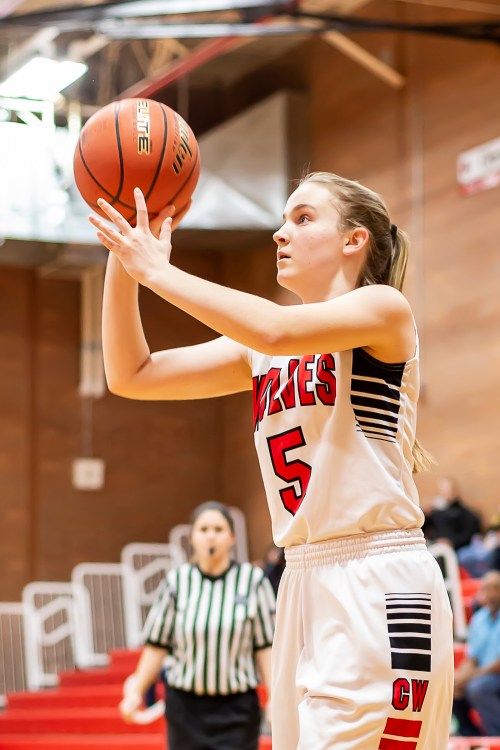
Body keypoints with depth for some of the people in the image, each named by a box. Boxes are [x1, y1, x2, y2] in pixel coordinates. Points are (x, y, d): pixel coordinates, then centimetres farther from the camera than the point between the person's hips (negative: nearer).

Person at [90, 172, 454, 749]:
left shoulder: (384, 309, -3)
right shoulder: (258, 351, 16)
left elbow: (275, 331, -22)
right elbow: (131, 375, 12)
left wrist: (157, 270, -15)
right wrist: (123, 259, 0)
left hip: (380, 585, -7)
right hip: (305, 585, 7)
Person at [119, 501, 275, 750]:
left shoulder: (253, 580, -4)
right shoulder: (177, 582, -1)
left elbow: (264, 647, -2)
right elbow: (158, 644, 4)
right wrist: (136, 691, 0)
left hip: (236, 710, -2)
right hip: (185, 707, 2)